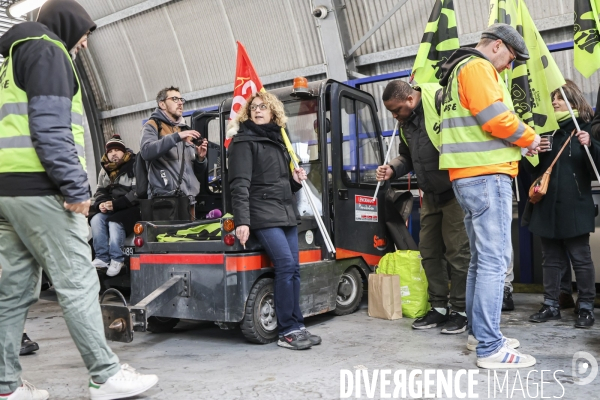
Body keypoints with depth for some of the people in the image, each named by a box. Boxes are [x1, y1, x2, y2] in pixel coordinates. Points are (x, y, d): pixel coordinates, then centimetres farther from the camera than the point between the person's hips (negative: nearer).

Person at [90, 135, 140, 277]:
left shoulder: (134, 166, -8)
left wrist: (116, 204, -23)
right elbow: (100, 192, 16)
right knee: (96, 220, -19)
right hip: (111, 209, 6)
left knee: (115, 223, -30)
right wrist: (100, 204, -9)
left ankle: (117, 259, -17)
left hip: (132, 208, -6)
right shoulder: (105, 170, 14)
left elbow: (138, 192, -18)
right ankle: (101, 257, -12)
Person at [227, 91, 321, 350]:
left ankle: (297, 327, 9)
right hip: (263, 215, -7)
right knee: (285, 265, -16)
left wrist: (295, 180, 5)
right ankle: (287, 331, -9)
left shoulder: (277, 141, 21)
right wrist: (242, 221, -22)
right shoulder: (244, 142, -2)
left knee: (293, 269, 3)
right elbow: (240, 185, -13)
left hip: (287, 213, 8)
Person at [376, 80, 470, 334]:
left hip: (456, 190, -8)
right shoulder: (405, 123, 9)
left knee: (457, 251, -3)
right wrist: (393, 169, 1)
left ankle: (460, 310, 10)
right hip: (431, 194, 8)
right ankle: (439, 307, 21)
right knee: (429, 251, 9)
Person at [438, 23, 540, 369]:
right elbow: (496, 119, -18)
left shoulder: (462, 70, 25)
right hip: (486, 175, -11)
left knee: (482, 258, 15)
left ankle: (479, 331, 23)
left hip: (470, 175, 11)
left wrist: (519, 139, 13)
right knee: (495, 259, -11)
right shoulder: (477, 67, -7)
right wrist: (529, 137, -2)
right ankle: (490, 349, -10)